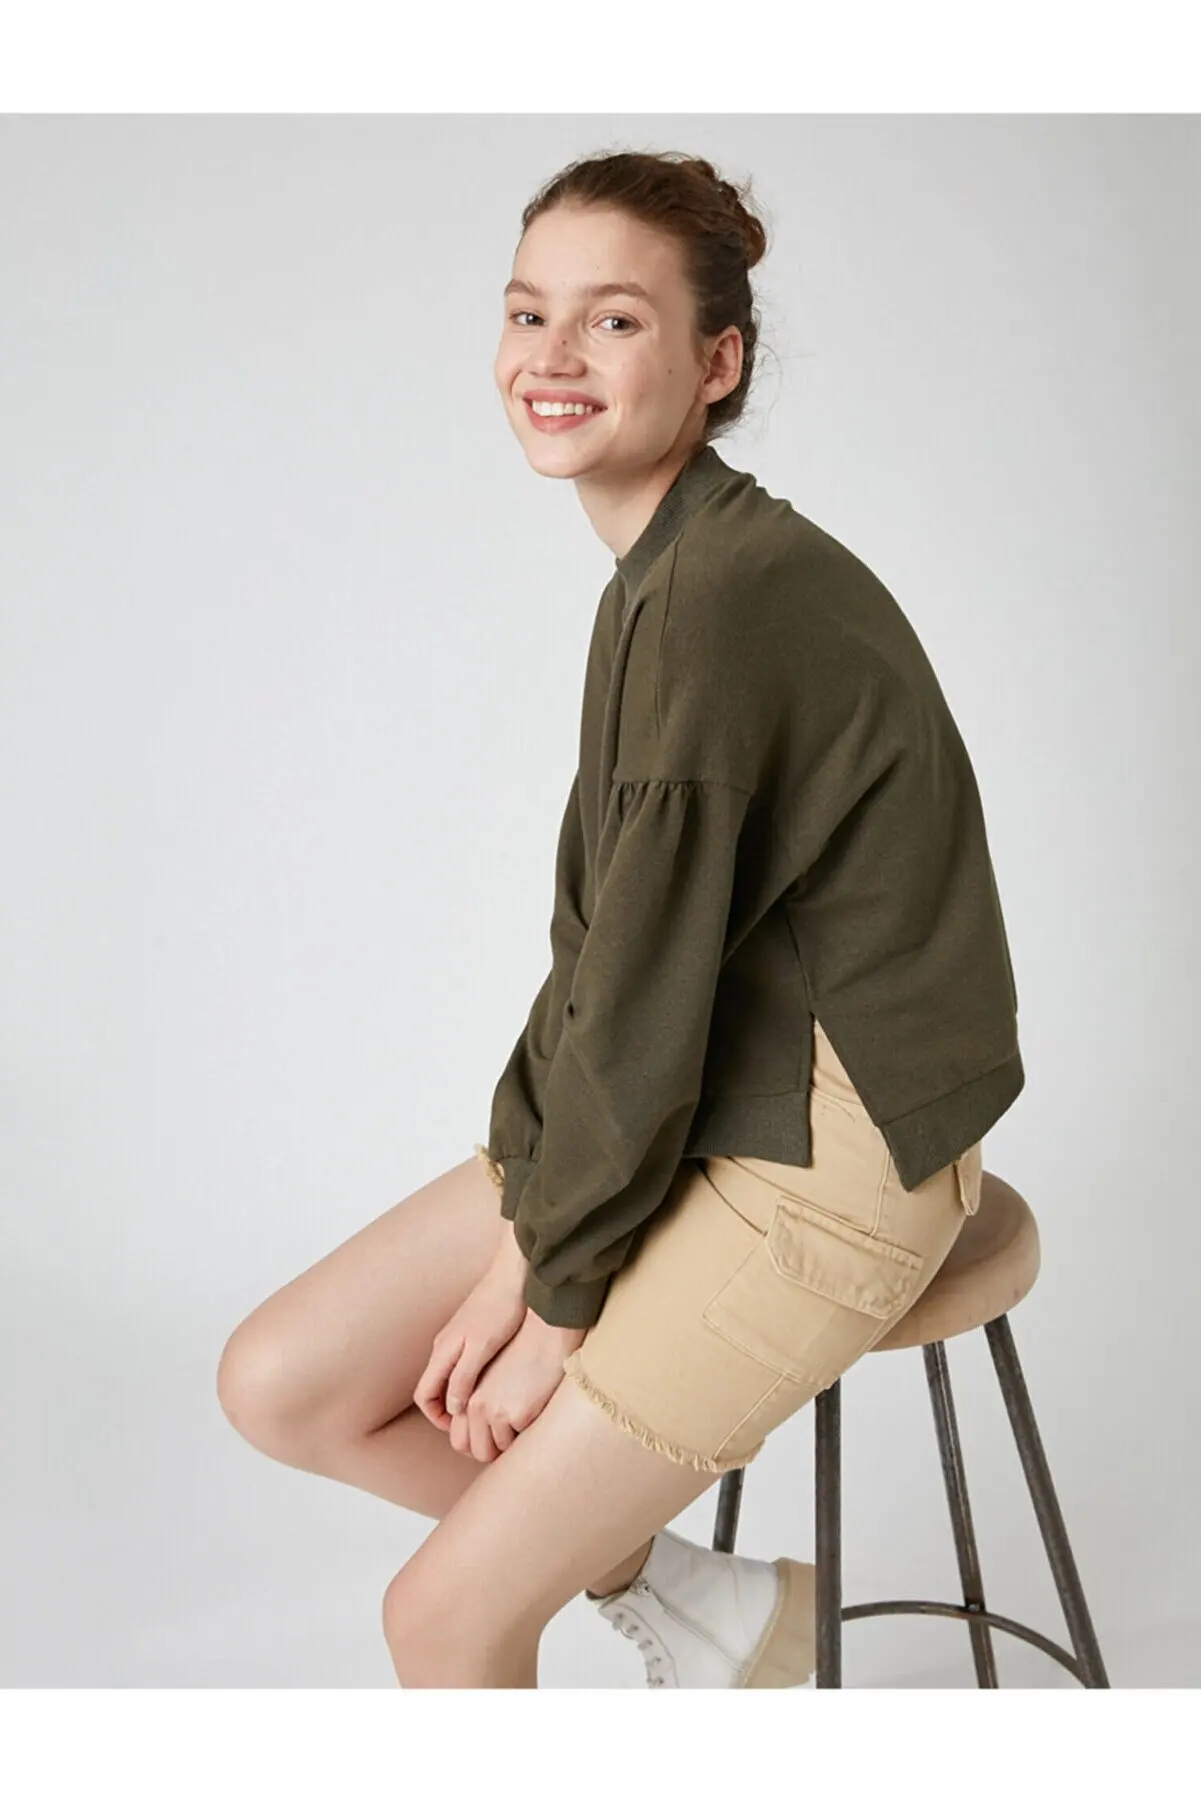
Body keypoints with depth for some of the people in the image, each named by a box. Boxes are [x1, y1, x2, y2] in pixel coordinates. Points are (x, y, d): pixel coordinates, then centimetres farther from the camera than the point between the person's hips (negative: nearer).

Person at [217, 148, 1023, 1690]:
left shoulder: (724, 599, -23)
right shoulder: (664, 576, 6)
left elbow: (645, 992, -20)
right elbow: (599, 947, 6)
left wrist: (558, 1293, -8)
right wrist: (527, 1230, 0)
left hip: (829, 1163, -9)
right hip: (700, 1113, 9)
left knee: (444, 1612, -7)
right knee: (279, 1386, 5)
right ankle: (689, 1600, 17)